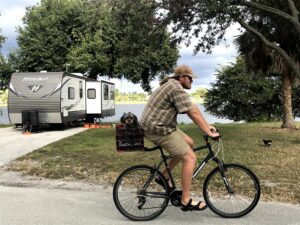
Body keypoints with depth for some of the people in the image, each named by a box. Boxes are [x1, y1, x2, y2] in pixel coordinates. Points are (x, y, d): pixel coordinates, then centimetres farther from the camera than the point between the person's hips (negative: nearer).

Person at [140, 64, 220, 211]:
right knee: (190, 157, -9)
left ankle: (164, 176, 21)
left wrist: (207, 126, 15)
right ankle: (186, 201, -1)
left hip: (162, 125, 11)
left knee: (189, 143, 18)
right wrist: (208, 132, -12)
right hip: (158, 129, -11)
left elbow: (193, 110, 15)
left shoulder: (173, 86, 16)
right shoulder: (177, 89, -18)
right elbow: (194, 113, -19)